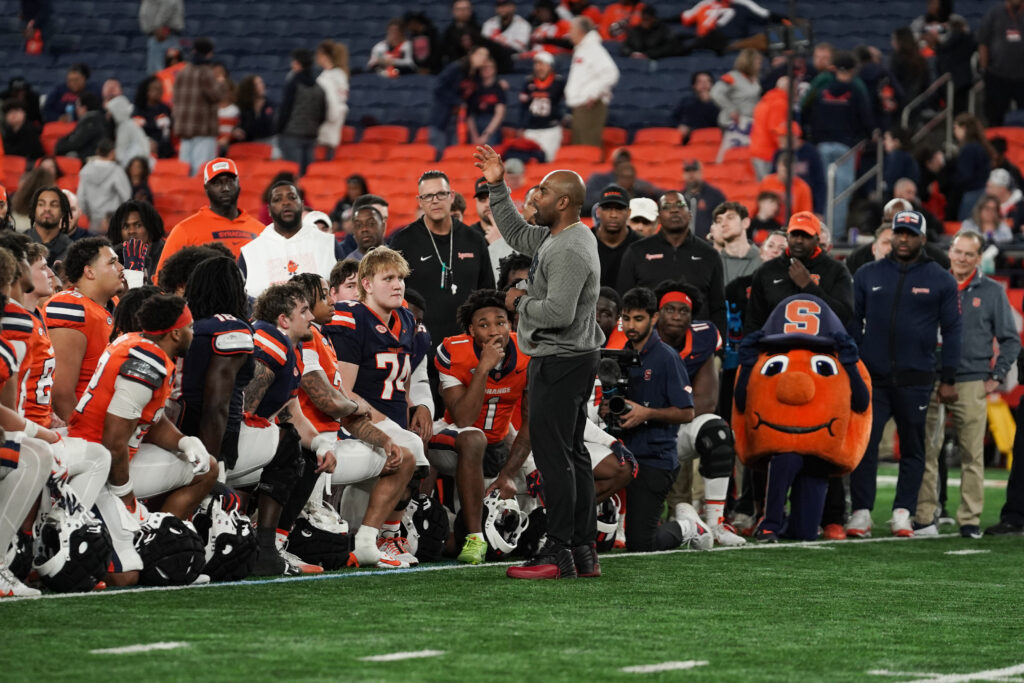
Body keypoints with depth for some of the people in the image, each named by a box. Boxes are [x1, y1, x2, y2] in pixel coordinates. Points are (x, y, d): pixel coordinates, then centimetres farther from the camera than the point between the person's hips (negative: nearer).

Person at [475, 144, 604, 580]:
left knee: (553, 455, -9)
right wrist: (496, 187, 25)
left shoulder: (570, 250, -20)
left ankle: (559, 554, -10)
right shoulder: (558, 237, 13)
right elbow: (517, 234, 31)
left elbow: (558, 313, -27)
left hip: (559, 363, -11)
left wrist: (520, 303, -10)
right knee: (572, 454, 12)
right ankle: (584, 552, 14)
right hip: (574, 359, 11)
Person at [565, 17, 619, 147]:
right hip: (578, 107, 11)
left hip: (590, 106, -11)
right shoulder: (579, 49, 17)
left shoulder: (594, 49, -14)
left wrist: (594, 94, -22)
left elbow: (610, 73, -25)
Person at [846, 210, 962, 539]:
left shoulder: (940, 280, 4)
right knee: (864, 445, -5)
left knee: (912, 449, 4)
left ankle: (902, 514, 10)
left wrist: (948, 379, 1)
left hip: (915, 380, -1)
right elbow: (853, 323, 12)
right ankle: (861, 513, -2)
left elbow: (951, 330, 5)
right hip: (872, 376, 1)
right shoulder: (868, 275, 8)